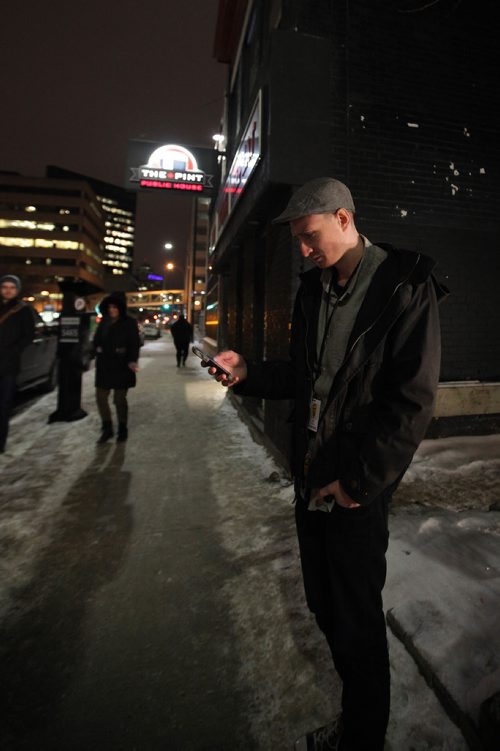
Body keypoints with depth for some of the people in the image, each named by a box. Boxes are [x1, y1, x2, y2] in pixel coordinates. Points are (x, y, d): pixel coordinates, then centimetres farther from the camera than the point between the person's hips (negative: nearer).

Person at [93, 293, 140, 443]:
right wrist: (98, 355, -1)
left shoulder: (129, 323, -5)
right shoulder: (104, 322, 9)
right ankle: (107, 428, 22)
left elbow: (134, 344, -10)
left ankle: (122, 429, 20)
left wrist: (132, 361, -24)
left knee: (120, 399, 3)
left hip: (121, 366, -5)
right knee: (101, 397, 6)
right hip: (104, 365, 5)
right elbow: (97, 340, 15)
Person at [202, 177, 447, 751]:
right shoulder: (313, 290, 9)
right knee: (323, 605, 20)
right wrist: (248, 373, -1)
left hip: (358, 488, -7)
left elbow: (413, 400, -15)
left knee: (357, 620, 10)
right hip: (311, 478, 7)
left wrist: (359, 479, -15)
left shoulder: (404, 287, -11)